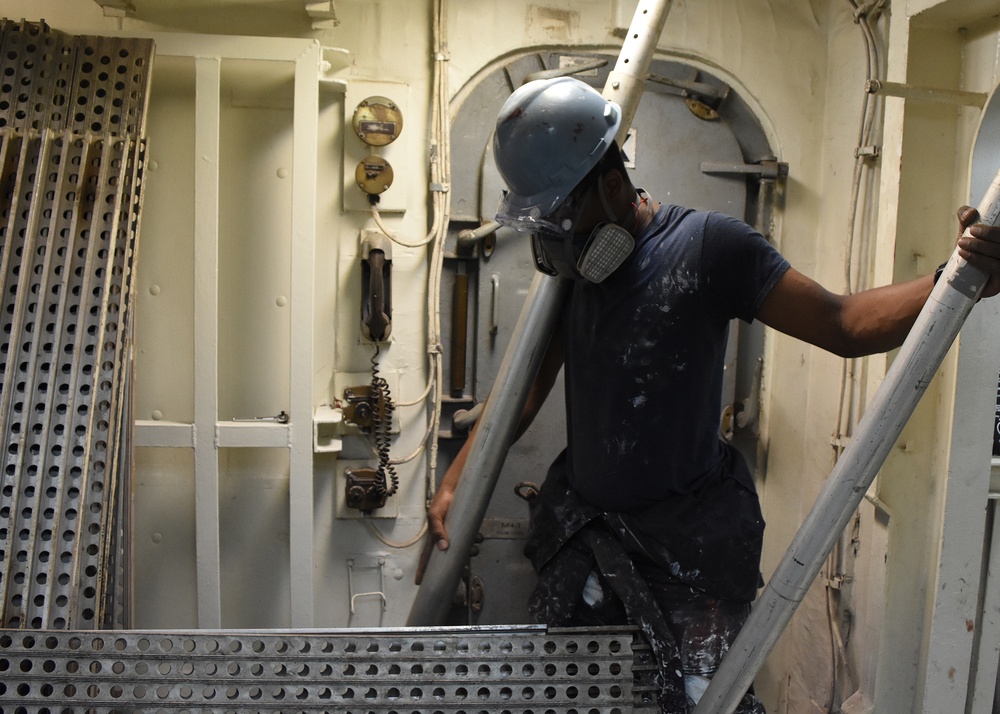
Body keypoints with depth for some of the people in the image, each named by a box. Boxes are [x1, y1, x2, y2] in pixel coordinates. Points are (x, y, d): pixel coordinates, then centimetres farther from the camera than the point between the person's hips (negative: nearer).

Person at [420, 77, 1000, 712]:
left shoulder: (706, 246, -14)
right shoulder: (570, 261, 3)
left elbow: (842, 324, -13)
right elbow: (528, 380, 10)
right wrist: (456, 480, 8)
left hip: (685, 540, -5)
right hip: (581, 529, 6)